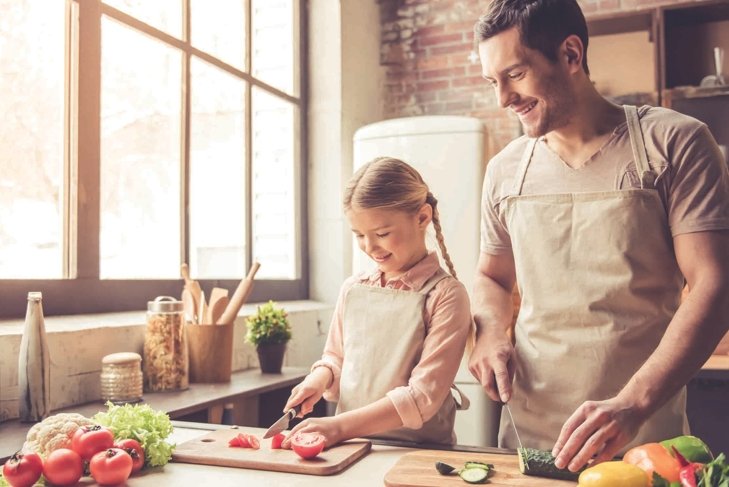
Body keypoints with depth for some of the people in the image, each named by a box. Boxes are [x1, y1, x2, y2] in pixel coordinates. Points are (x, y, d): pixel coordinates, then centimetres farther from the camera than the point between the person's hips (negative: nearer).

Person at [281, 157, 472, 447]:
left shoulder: (445, 294, -8)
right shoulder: (353, 290, 7)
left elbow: (423, 396, -14)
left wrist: (341, 426, -19)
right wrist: (320, 377, -3)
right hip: (350, 451, 3)